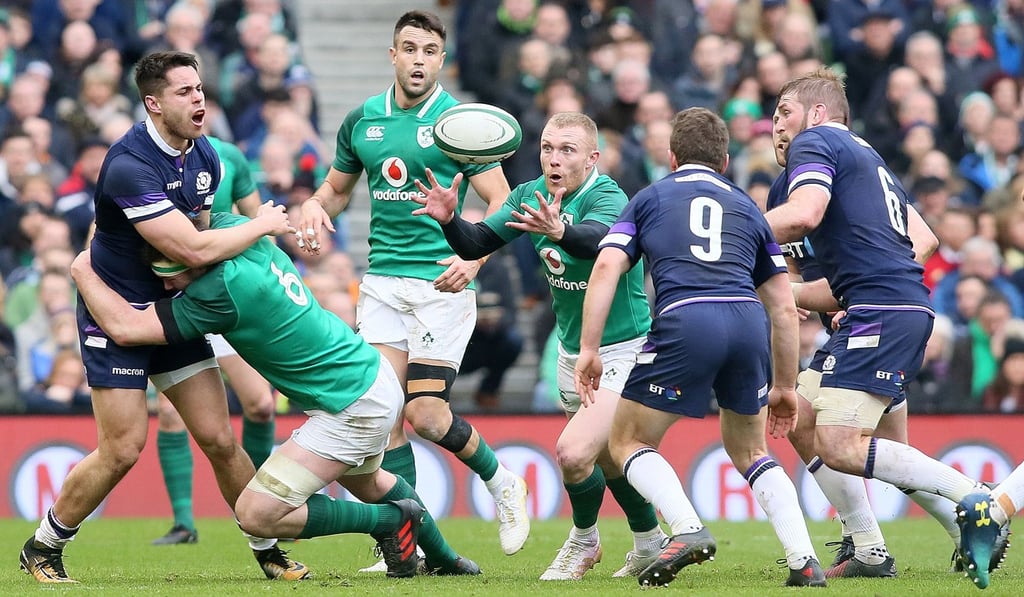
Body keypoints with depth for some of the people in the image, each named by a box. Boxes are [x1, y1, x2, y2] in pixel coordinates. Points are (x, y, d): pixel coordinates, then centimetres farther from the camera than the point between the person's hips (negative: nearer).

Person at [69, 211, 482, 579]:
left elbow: (127, 328, -27)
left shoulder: (222, 290, -29)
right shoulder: (231, 227, -6)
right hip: (375, 377, 10)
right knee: (364, 482, 37)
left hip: (352, 408, -10)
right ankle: (444, 558, 52)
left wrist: (83, 272, -15)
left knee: (255, 515, -11)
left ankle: (391, 521, 3)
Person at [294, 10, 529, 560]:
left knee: (426, 415, -11)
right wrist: (315, 207, 0)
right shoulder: (362, 120, 9)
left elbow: (500, 202, -6)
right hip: (382, 282, 4)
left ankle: (501, 482, 17)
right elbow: (337, 188, 23)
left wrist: (474, 257, -22)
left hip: (442, 284, -4)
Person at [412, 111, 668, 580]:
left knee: (573, 453, -20)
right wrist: (449, 219, -25)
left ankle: (584, 541, 8)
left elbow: (598, 240, -45)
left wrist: (559, 230, -67)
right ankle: (650, 545, 40)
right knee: (608, 457, 18)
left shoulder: (608, 197, -23)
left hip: (622, 351, -7)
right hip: (572, 353, 8)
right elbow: (475, 244, -3)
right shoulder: (531, 195, -2)